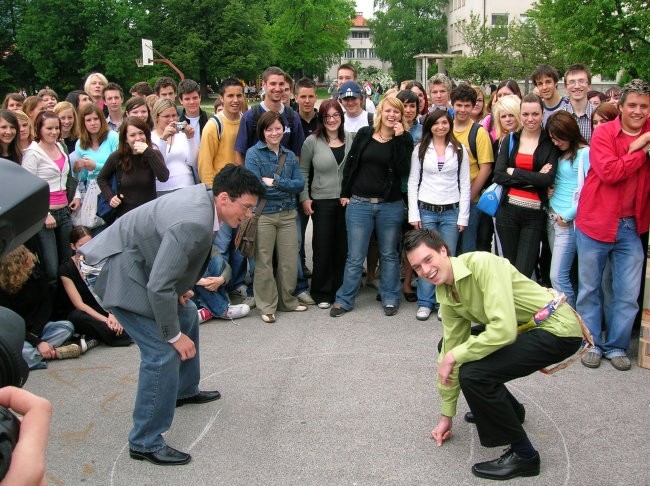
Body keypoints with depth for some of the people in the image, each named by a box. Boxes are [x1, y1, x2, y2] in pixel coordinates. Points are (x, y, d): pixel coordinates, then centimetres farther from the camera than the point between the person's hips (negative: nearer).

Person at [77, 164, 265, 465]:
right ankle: (145, 443, 0)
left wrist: (181, 288, 9)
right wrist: (174, 336, -19)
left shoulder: (203, 196, -3)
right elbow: (159, 286, -30)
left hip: (144, 262, 10)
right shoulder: (193, 224, -32)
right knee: (163, 352, -13)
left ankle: (184, 390, 44)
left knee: (187, 316, 24)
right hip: (123, 274, -10)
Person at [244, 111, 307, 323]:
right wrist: (286, 187, -8)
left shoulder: (290, 155, 11)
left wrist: (275, 182, -13)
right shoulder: (253, 153, -3)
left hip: (288, 214, 4)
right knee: (263, 262, 3)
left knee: (289, 261, 7)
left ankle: (287, 300, 25)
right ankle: (266, 306, 15)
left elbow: (300, 184, -1)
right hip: (263, 215, -4)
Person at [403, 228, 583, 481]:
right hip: (525, 328, 9)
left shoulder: (483, 265, -26)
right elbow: (449, 351, 9)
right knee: (451, 346, 13)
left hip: (558, 329, -9)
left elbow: (504, 330, -34)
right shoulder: (446, 295, 1)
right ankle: (510, 410, 31)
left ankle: (523, 455, -4)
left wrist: (454, 356, -22)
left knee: (473, 373, -23)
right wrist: (446, 415, 15)